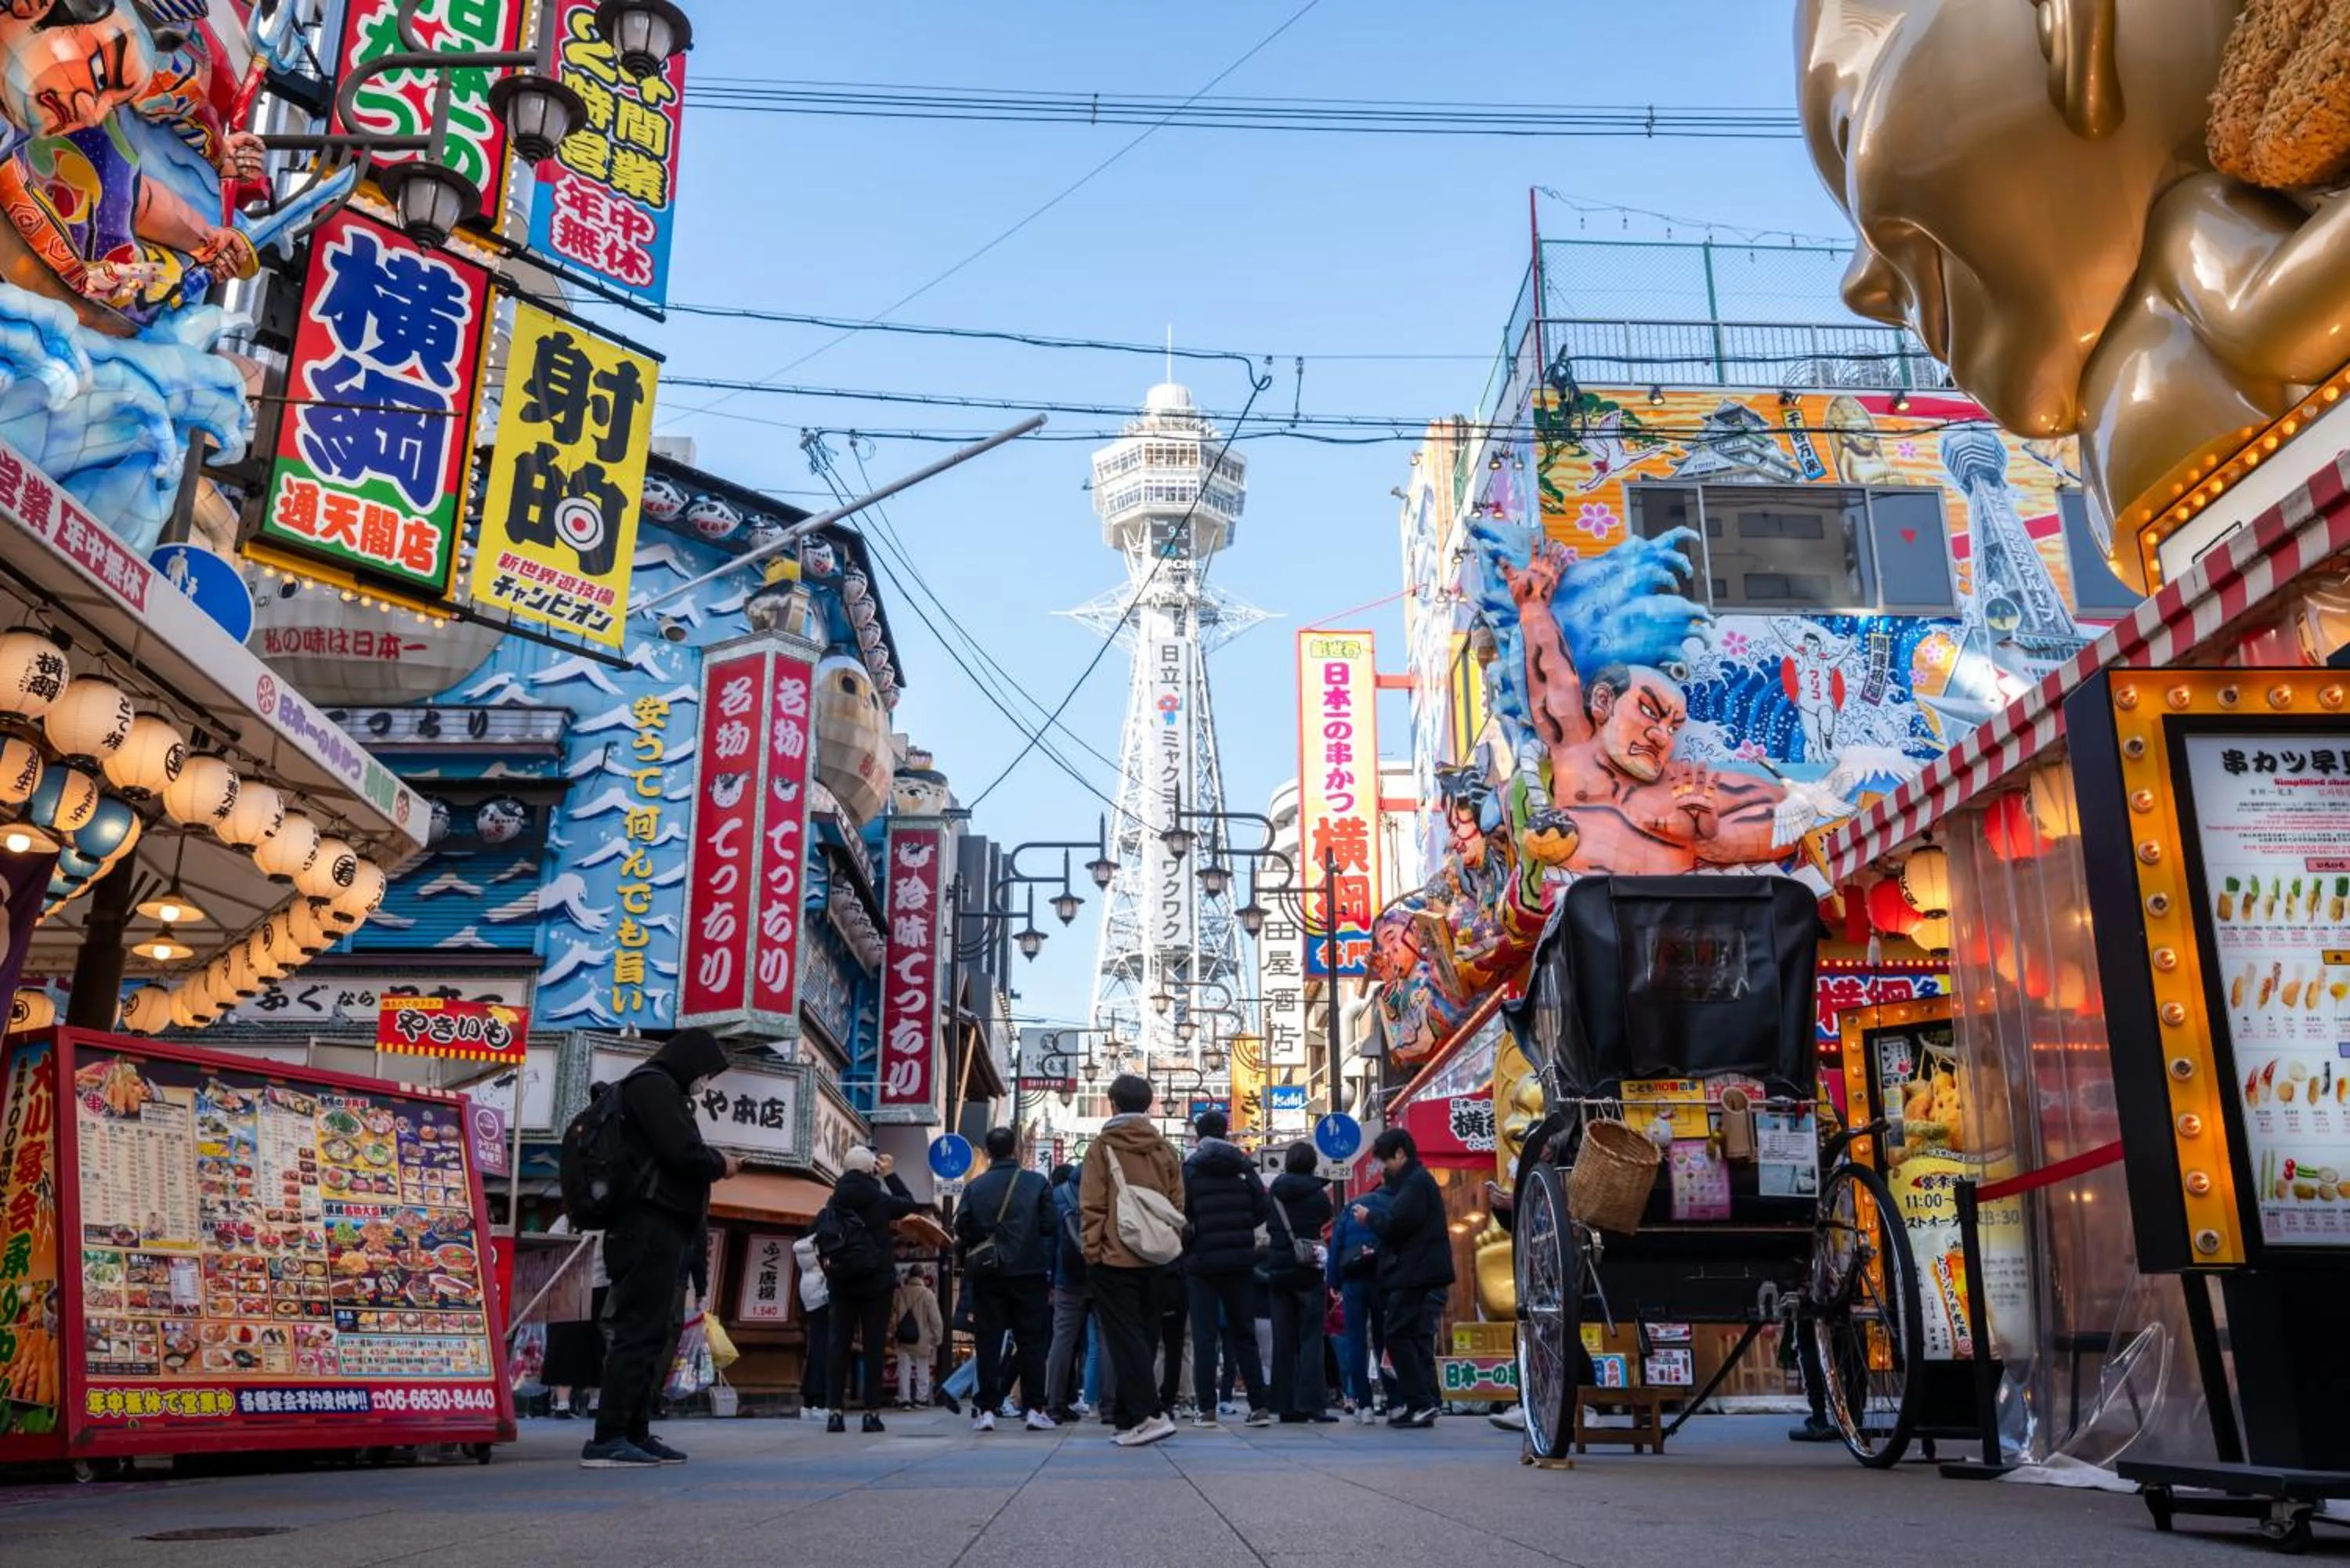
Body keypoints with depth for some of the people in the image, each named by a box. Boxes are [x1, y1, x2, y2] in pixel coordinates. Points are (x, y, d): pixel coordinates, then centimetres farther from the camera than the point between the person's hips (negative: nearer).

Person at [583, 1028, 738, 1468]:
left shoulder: (659, 1089, 24)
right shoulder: (653, 1085, -8)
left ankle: (636, 1433, 12)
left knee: (653, 1332, 10)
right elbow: (683, 1152, -19)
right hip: (651, 1226, -11)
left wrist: (709, 1165, 8)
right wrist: (721, 1165, -2)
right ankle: (608, 1439, -15)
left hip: (665, 1230, 11)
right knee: (639, 1330, -13)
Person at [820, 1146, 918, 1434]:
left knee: (839, 1346, 6)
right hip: (877, 1283, -2)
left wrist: (830, 1266, 10)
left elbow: (820, 1236, 1)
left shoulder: (834, 1202, 0)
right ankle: (872, 1413, 0)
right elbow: (910, 1204, 10)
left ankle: (834, 1412, 2)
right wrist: (890, 1175, 13)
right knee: (874, 1347, 1)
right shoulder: (879, 1200, -7)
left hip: (841, 1283, 3)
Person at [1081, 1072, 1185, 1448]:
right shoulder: (1165, 1149, 8)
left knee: (1124, 1339, -3)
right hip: (1153, 1259, 4)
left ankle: (1147, 1415, -13)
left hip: (1114, 1257, -4)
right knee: (1141, 1336, 11)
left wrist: (1092, 1250, -3)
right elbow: (1177, 1205, 8)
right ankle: (1130, 1419, 14)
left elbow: (1091, 1205, -9)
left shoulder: (1103, 1146, -3)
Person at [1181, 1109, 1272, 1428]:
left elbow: (1181, 1214, -10)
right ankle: (1259, 1406, 6)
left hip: (1203, 1260, -3)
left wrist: (1187, 1246, 8)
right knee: (1243, 1333, 10)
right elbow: (1263, 1208, 1)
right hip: (1240, 1259, 3)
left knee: (1204, 1336, 2)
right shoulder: (1243, 1165, 4)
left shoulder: (1189, 1169, -5)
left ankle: (1207, 1409, -2)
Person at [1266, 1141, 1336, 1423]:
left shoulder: (1274, 1192, 3)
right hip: (1309, 1271, -3)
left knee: (1284, 1341, 6)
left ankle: (1286, 1405, 6)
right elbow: (1326, 1220, 7)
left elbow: (1269, 1225, 13)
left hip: (1278, 1272, 3)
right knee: (1311, 1339, -2)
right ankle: (1311, 1403, -10)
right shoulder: (1318, 1193, -5)